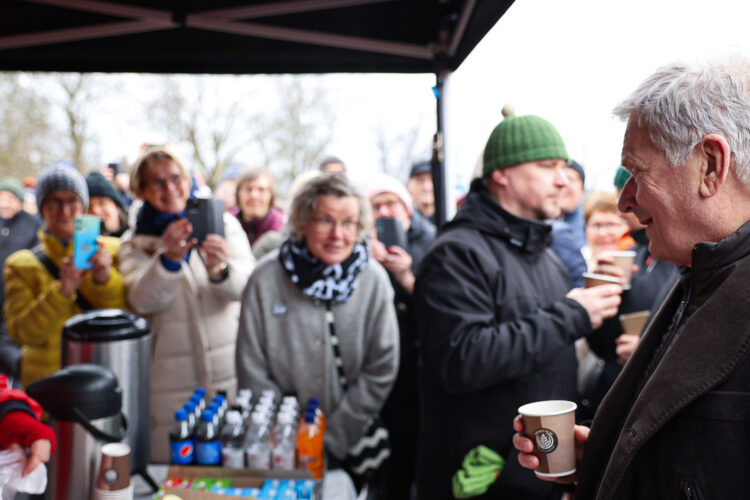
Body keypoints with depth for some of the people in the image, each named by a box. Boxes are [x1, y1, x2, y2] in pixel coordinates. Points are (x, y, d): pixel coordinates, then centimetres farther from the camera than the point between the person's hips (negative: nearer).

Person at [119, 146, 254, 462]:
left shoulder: (223, 224, 4)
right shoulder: (135, 242, 4)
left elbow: (245, 287, -9)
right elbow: (143, 302, -13)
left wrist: (220, 269, -31)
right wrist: (169, 259, -30)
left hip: (230, 373, 1)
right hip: (170, 382, 0)